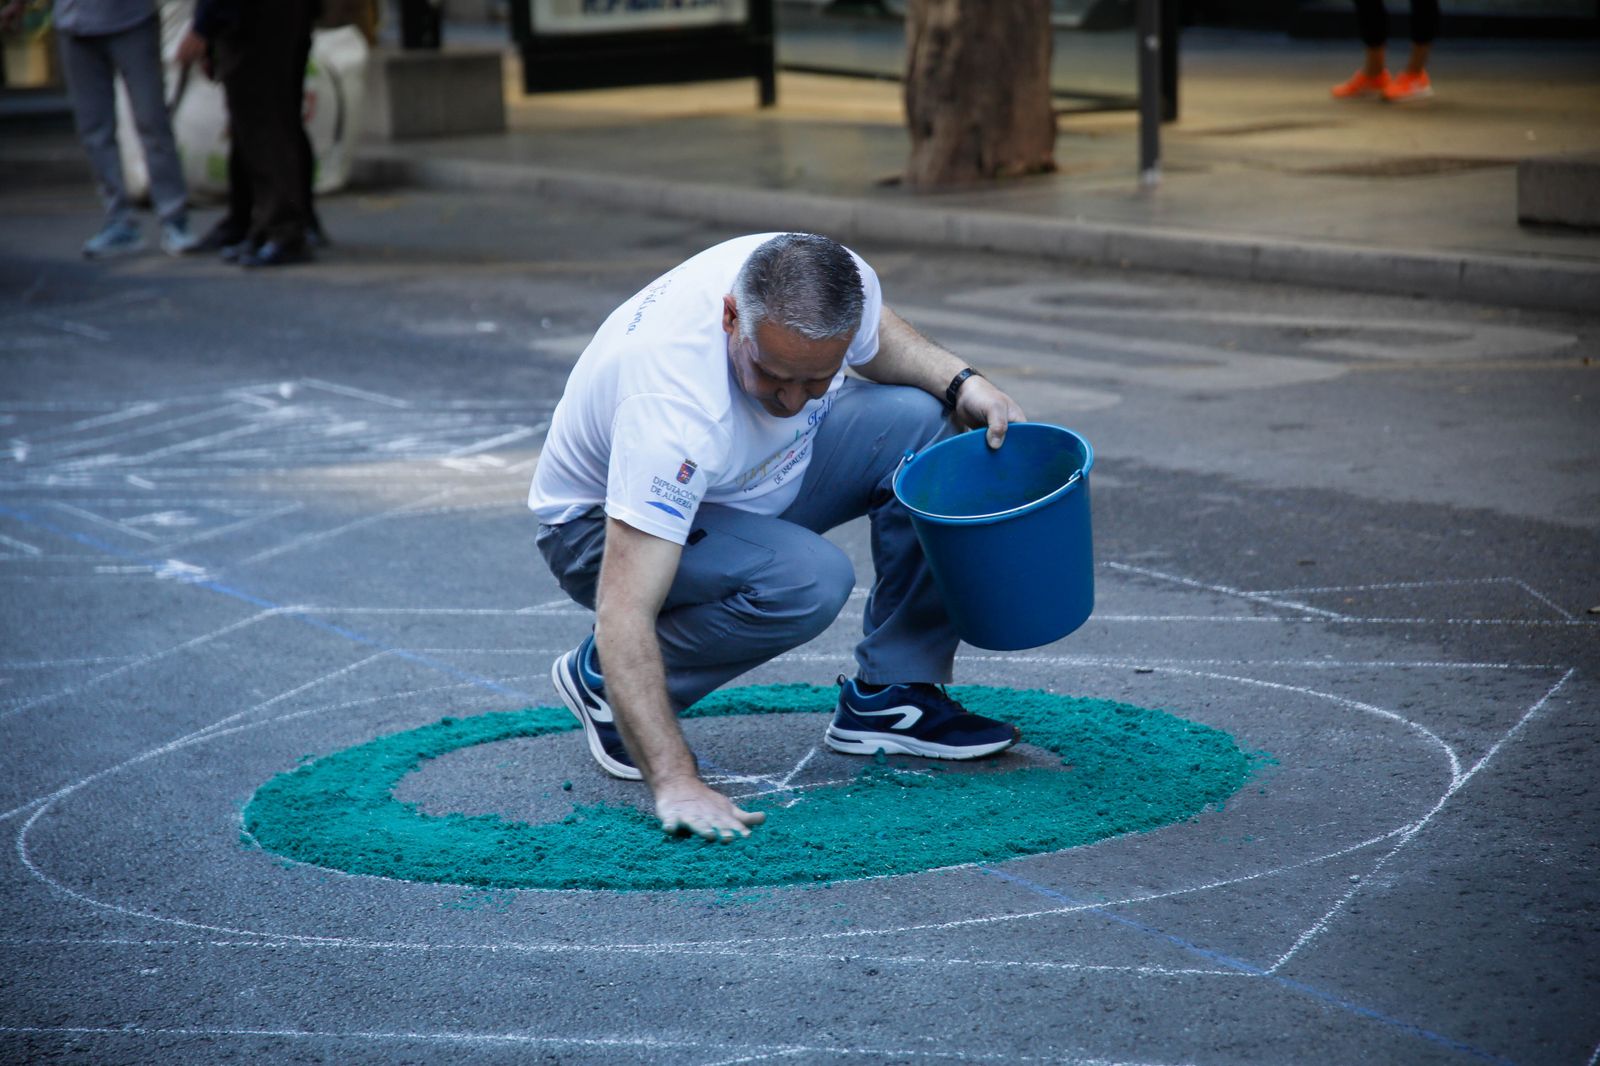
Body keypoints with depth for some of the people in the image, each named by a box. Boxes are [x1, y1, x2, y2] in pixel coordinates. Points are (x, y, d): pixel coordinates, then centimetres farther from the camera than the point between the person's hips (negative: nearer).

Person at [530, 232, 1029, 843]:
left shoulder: (835, 284, -23)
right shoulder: (675, 402, -43)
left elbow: (877, 339, 5)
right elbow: (624, 612, -46)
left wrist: (961, 382, -14)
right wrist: (675, 783, -55)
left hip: (747, 480, 7)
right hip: (606, 523, -7)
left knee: (923, 418, -15)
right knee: (808, 581, -33)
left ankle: (888, 695, -5)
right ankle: (602, 681, -9)